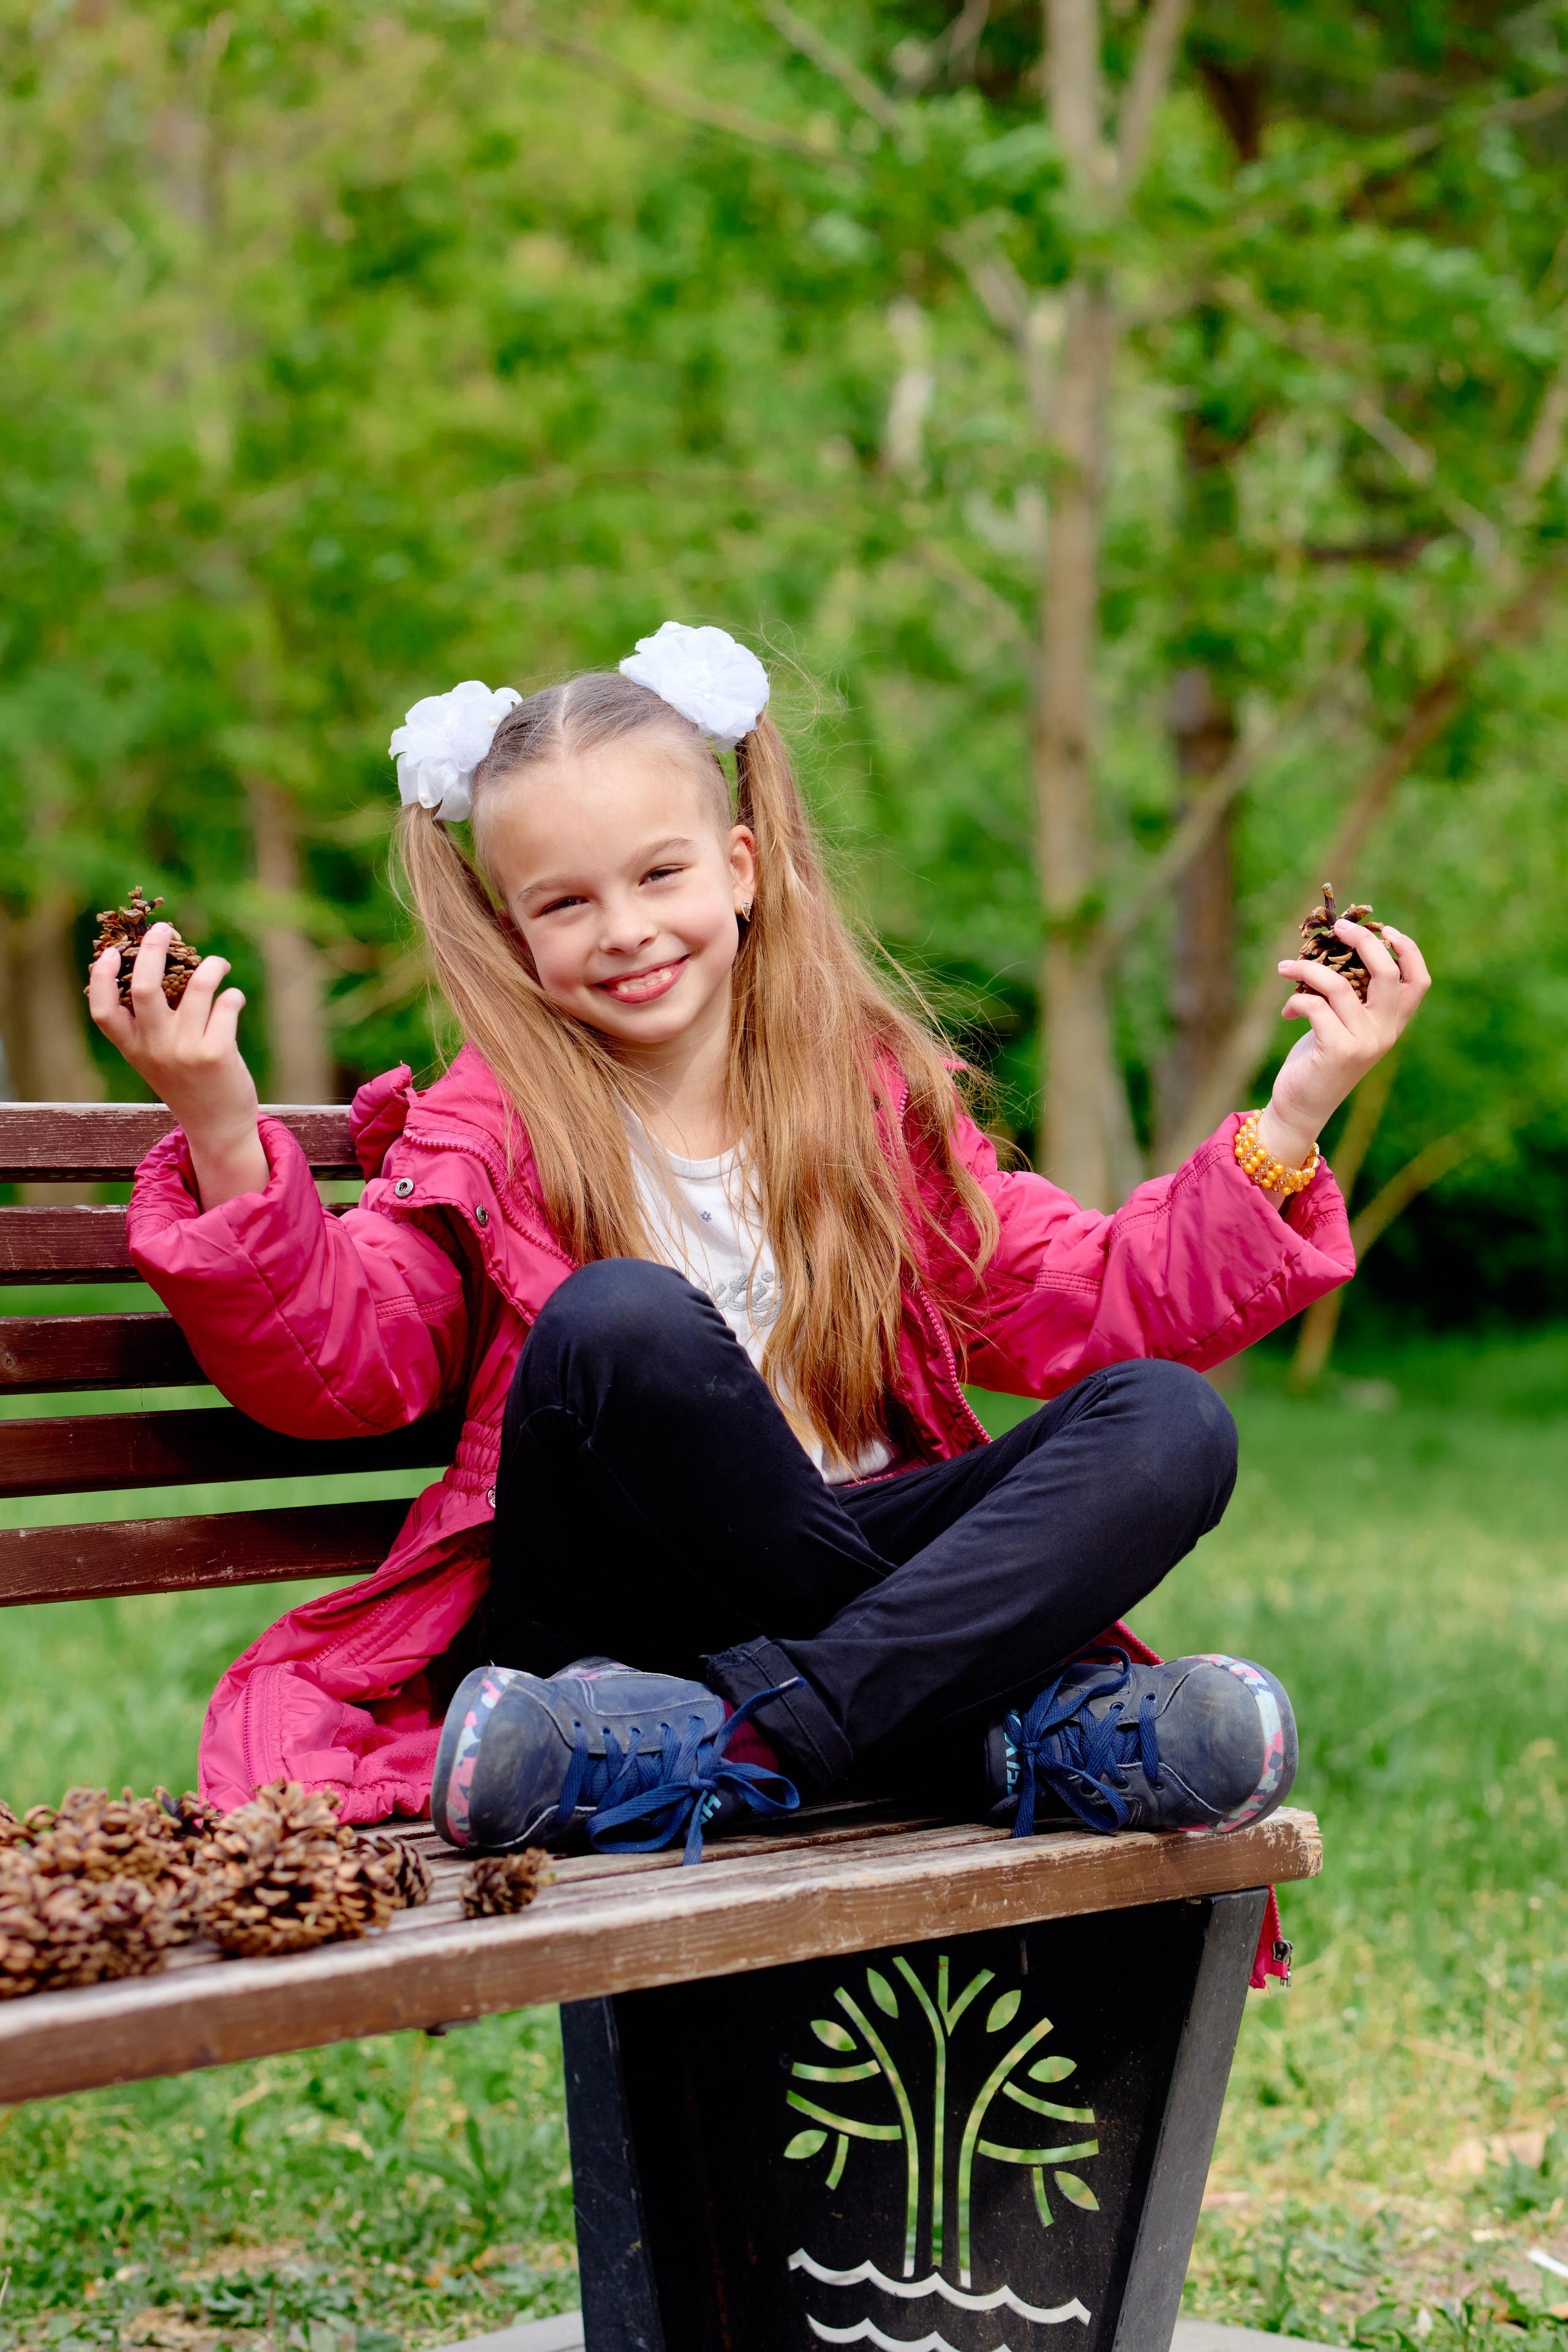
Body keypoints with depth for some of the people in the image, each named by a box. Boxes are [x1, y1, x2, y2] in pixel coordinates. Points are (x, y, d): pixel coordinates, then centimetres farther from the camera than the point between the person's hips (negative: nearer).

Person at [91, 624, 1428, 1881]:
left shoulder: (879, 1099, 14)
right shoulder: (491, 1133, 6)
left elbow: (1093, 1305, 12)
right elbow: (337, 1359, -7)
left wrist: (1292, 1119, 3)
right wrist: (225, 1143, -22)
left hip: (843, 1571, 3)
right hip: (591, 1622, -3)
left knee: (1167, 1424, -18)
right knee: (623, 1321, -32)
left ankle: (735, 1741, -33)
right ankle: (1004, 1734, -26)